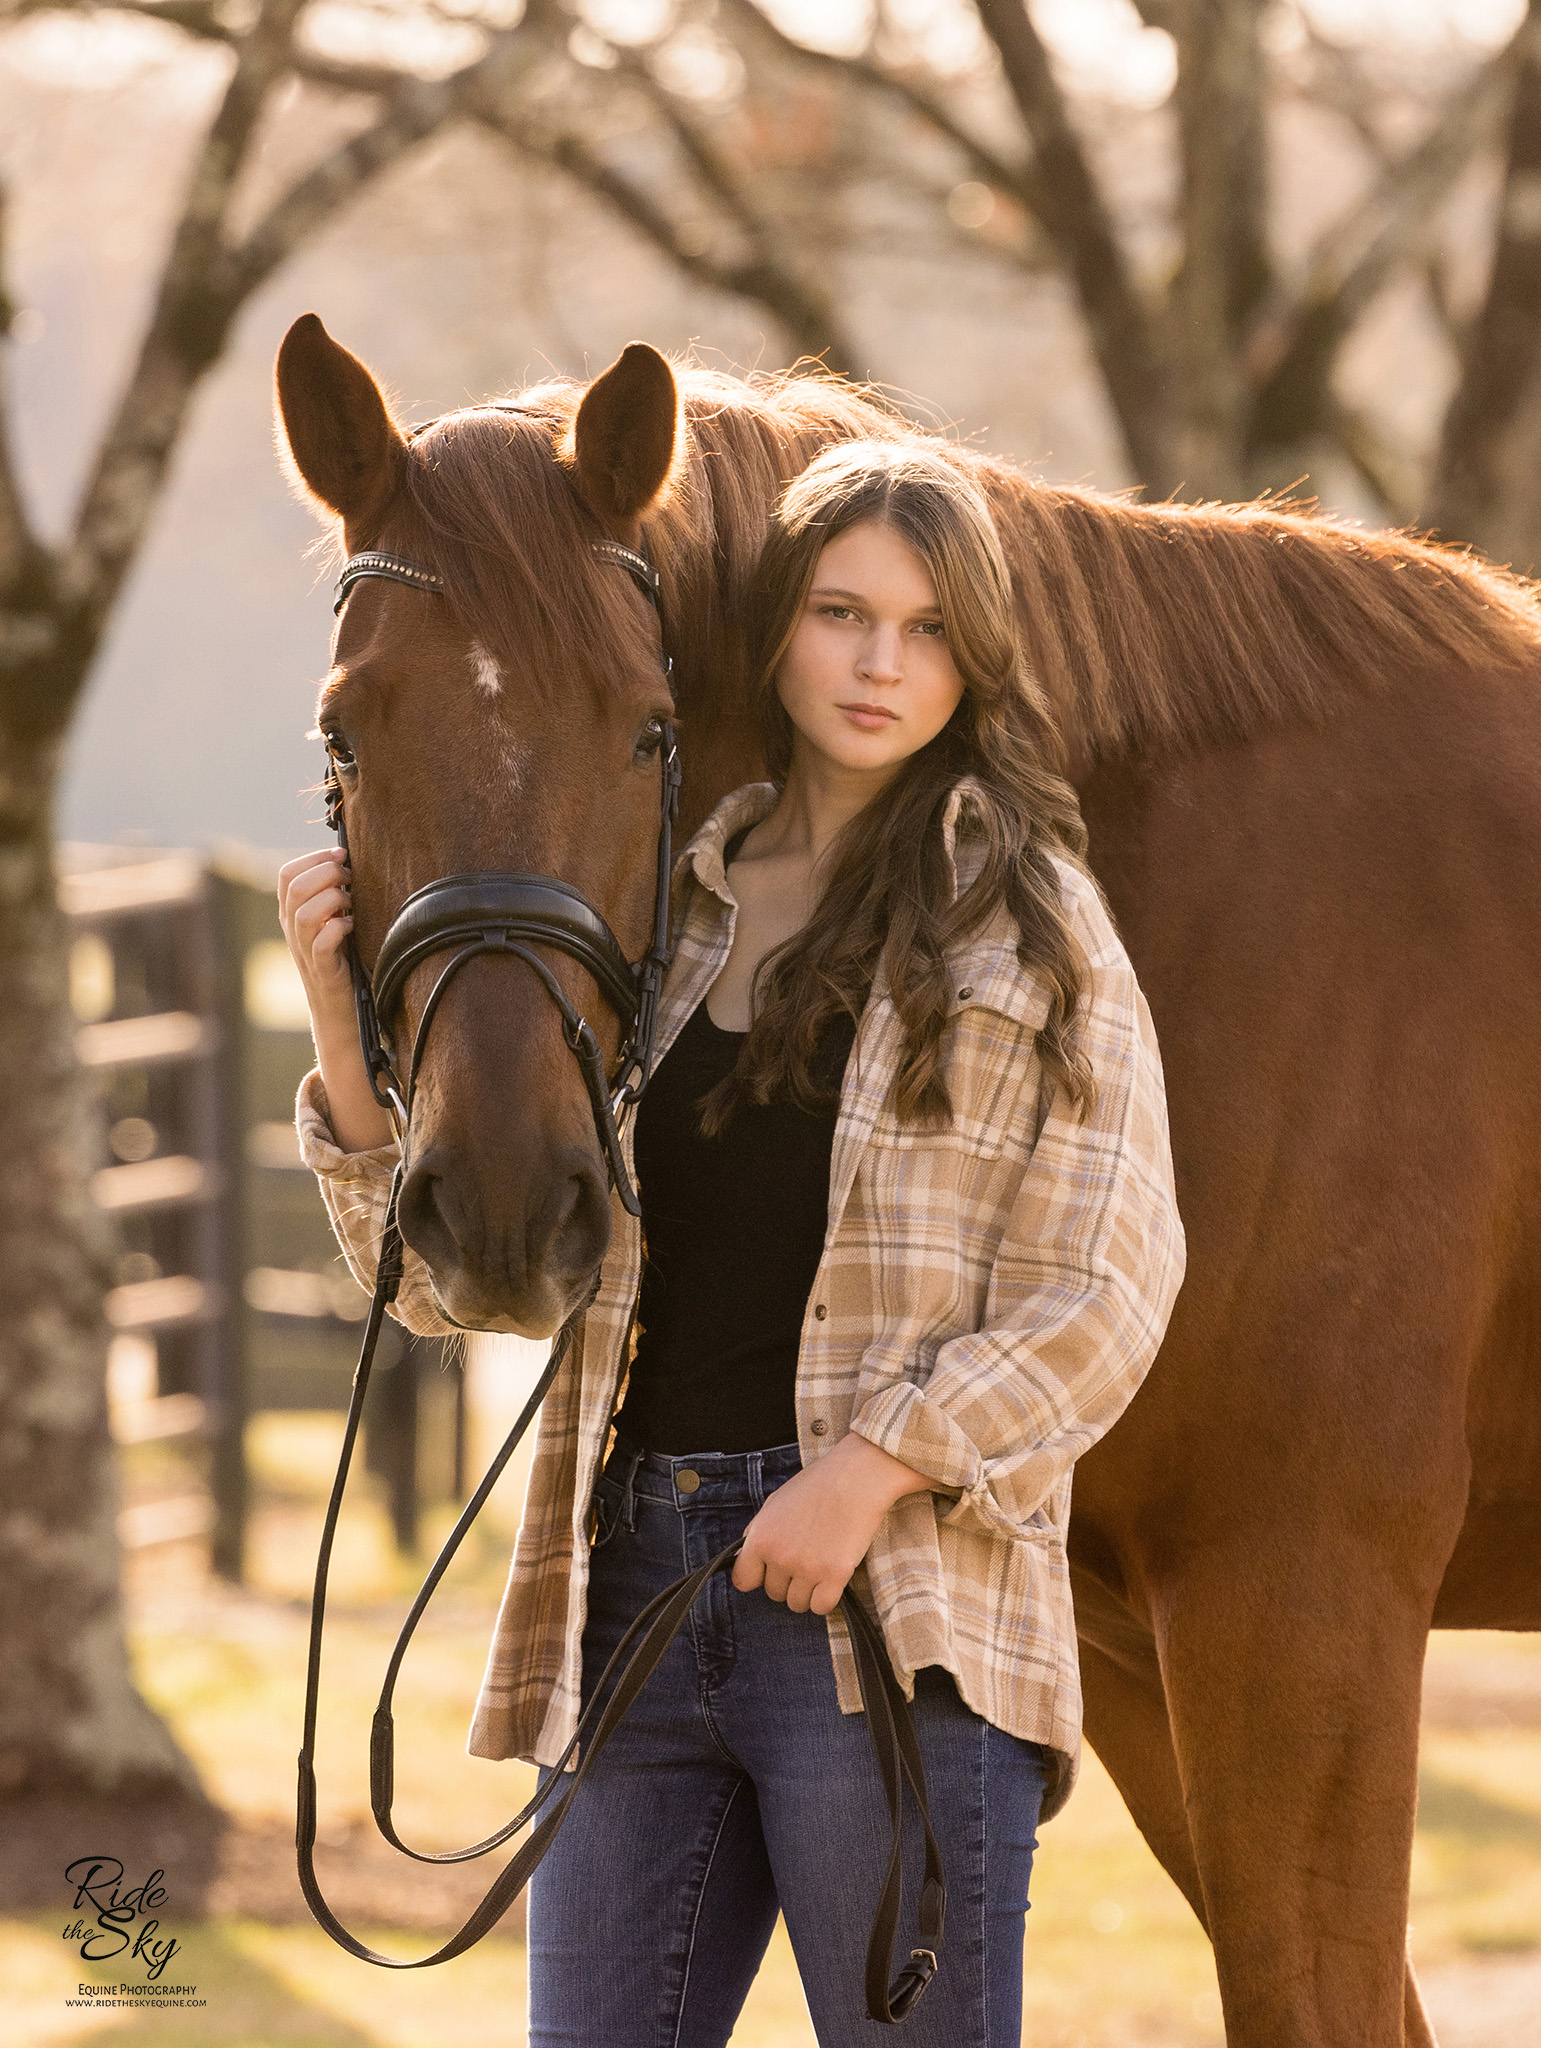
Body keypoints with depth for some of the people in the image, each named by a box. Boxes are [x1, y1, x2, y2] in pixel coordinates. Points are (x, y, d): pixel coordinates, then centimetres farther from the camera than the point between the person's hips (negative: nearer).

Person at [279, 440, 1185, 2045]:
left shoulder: (1027, 922, 2)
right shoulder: (660, 919, 14)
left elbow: (1105, 1295, -3)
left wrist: (878, 1464, -16)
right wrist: (349, 1032, -3)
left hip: (894, 1603, -4)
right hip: (634, 1582, 4)